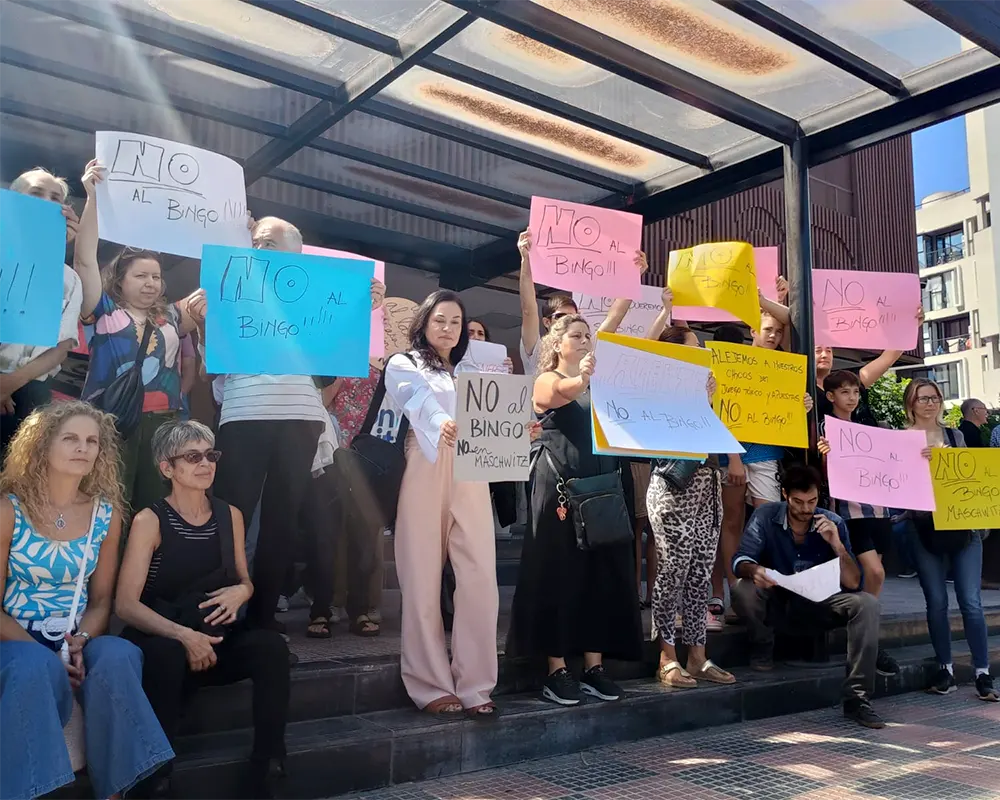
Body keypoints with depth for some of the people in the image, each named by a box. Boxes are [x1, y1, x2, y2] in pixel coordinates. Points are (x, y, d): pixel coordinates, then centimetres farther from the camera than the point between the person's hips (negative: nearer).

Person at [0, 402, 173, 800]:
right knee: (37, 667, -37)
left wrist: (79, 641, -13)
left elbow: (101, 600, 8)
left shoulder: (106, 515, 4)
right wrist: (47, 652, -20)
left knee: (119, 656, -30)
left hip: (75, 642, 3)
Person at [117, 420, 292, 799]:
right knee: (166, 653, -38)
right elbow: (126, 604, -14)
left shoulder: (230, 515, 5)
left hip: (216, 640, 4)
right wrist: (183, 635, -28)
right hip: (161, 641, -4)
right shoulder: (149, 521, -8)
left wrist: (240, 592, -8)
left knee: (271, 645, -25)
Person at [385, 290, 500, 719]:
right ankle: (431, 685, 4)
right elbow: (420, 399, -13)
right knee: (423, 580, -4)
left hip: (470, 476, 4)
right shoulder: (404, 365, 9)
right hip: (425, 474, -4)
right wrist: (443, 424, -35)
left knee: (480, 578, -6)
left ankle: (474, 685, 1)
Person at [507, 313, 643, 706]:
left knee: (601, 570, 4)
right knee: (559, 570, -4)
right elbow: (566, 391, -22)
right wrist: (583, 377, -44)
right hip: (559, 482, -6)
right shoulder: (546, 381, 2)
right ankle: (557, 669, 1)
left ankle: (594, 665, 11)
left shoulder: (597, 383, 18)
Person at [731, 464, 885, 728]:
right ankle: (763, 648, -1)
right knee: (743, 589, -32)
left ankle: (857, 698, -20)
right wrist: (754, 571, -40)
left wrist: (837, 545, -28)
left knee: (866, 605, -24)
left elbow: (853, 583, -12)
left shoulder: (833, 524, -9)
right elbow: (740, 560, -16)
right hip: (777, 600, -1)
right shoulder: (766, 517, -11)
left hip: (818, 604, 2)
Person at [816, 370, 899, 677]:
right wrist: (825, 455, -27)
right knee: (876, 572, -16)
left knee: (870, 574, 6)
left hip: (876, 507, 6)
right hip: (847, 508, -6)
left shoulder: (864, 428, 17)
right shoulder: (824, 427, -1)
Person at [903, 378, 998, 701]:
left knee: (971, 602, -2)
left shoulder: (955, 436, 10)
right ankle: (945, 670, 16)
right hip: (924, 528, -2)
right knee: (937, 602, 4)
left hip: (962, 525, 2)